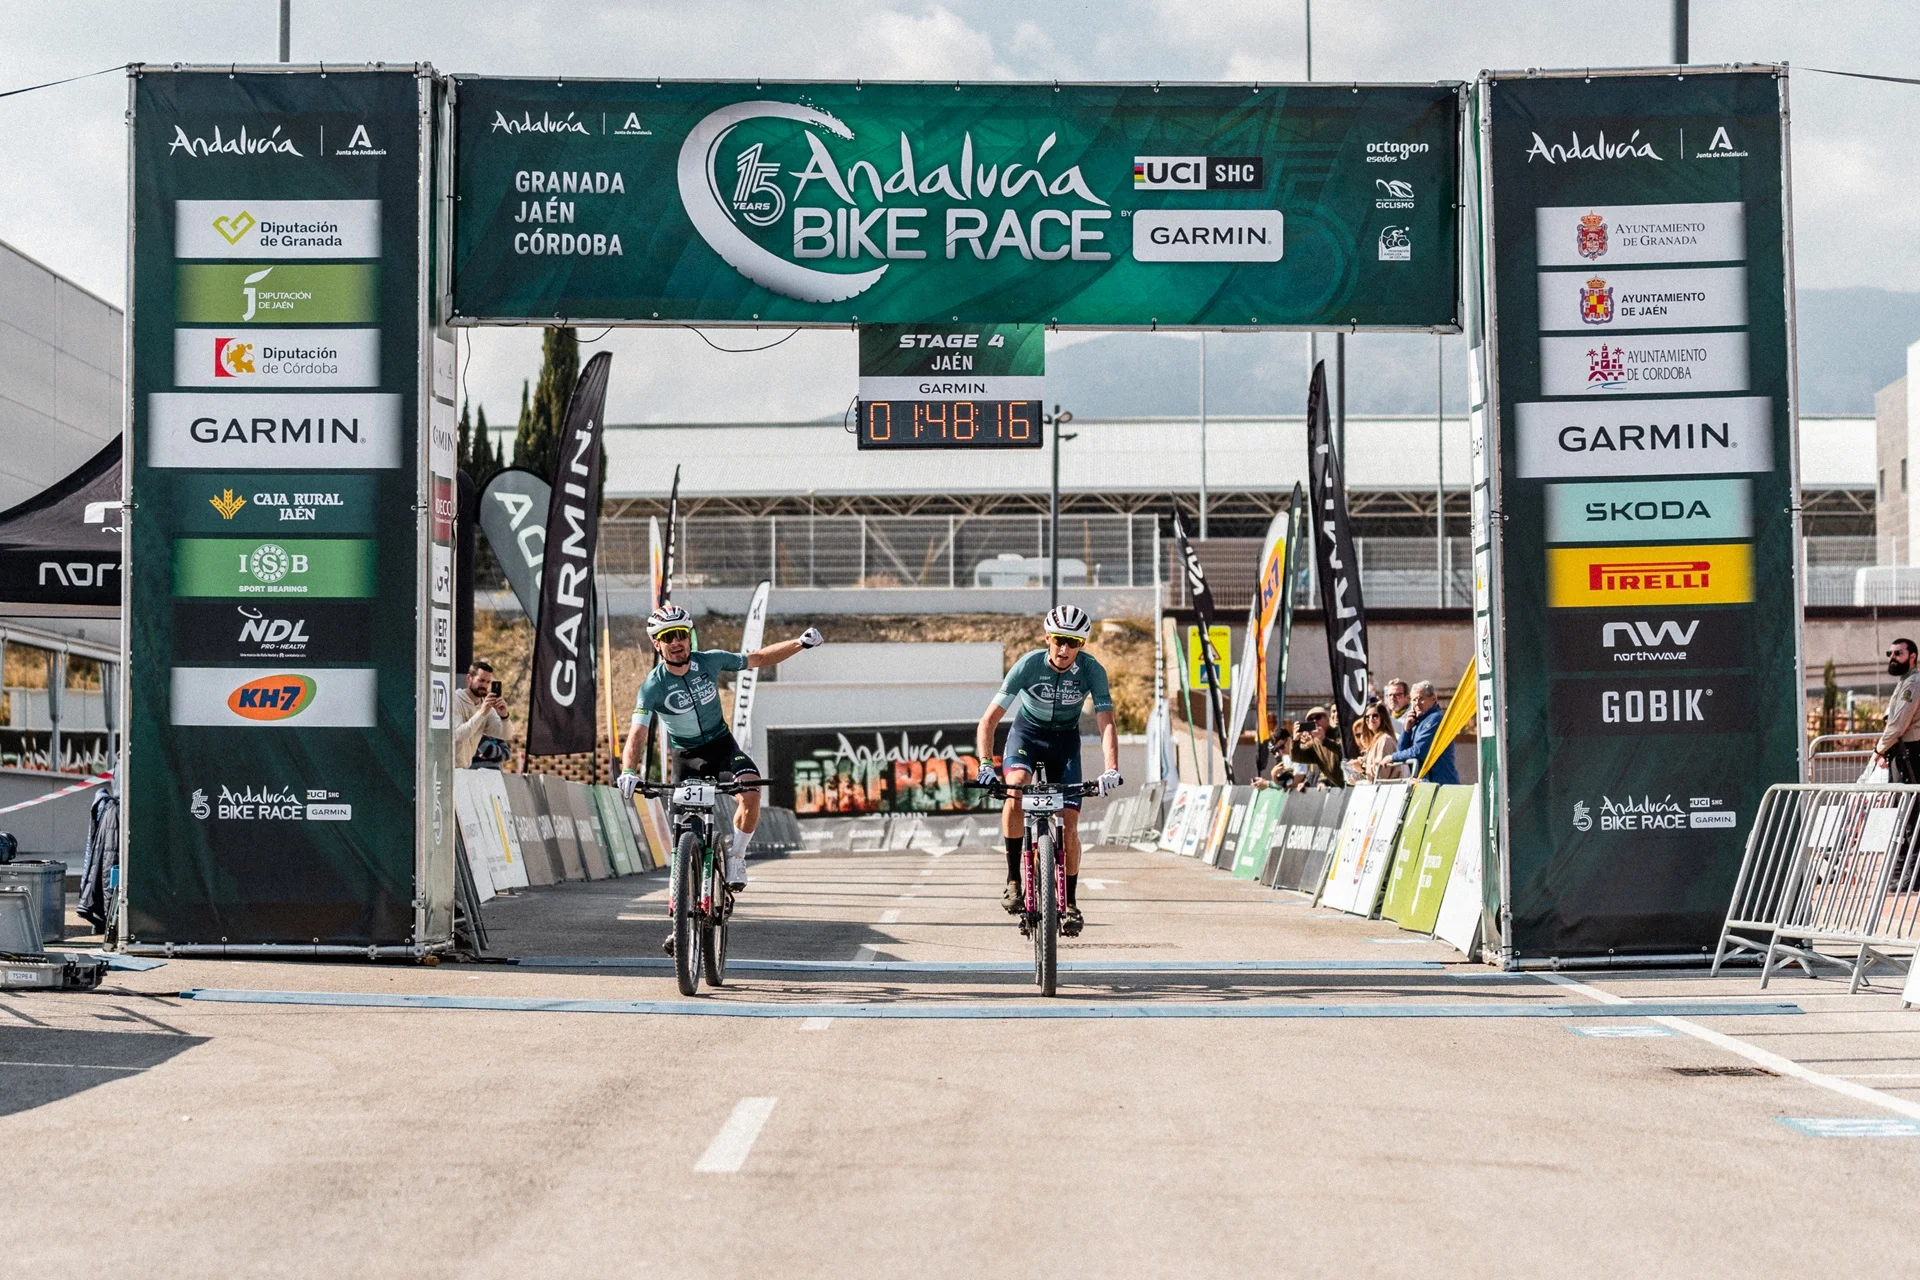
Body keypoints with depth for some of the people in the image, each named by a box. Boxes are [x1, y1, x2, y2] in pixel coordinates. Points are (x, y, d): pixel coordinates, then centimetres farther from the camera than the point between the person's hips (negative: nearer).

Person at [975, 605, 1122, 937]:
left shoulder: (1092, 670, -22)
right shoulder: (1029, 665, -26)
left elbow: (1106, 723, -29)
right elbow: (989, 720, -26)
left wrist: (1111, 770, -45)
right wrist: (985, 765, -40)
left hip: (1065, 740, 1)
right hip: (1027, 733, -1)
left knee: (1068, 825, -8)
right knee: (1015, 789, -32)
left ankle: (1071, 903, 10)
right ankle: (1013, 880, -22)